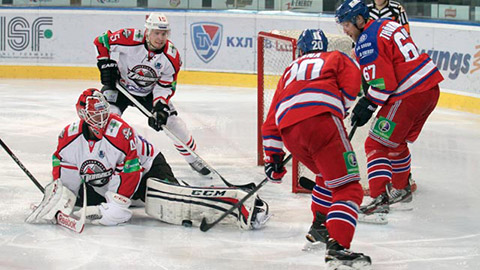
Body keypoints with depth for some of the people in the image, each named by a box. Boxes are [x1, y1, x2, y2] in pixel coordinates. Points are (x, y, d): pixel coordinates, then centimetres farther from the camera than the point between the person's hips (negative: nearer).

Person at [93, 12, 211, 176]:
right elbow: (101, 41, -15)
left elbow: (166, 87, -13)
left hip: (149, 92, 3)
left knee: (175, 123, 2)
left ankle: (193, 159, 24)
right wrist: (106, 65, -20)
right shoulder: (130, 39, -30)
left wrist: (160, 107, -27)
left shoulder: (171, 56, -21)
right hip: (120, 85, -3)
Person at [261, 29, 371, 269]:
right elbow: (350, 84, 6)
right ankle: (337, 247, -26)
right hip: (321, 120, -5)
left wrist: (273, 157, 37)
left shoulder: (290, 71, 38)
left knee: (328, 175, 32)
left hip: (289, 132, 5)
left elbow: (271, 121, 33)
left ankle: (319, 227, 36)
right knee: (347, 188, -8)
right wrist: (341, 109, 23)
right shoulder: (336, 58, 28)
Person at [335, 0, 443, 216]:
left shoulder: (367, 41, -12)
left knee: (377, 145, -5)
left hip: (408, 97, -9)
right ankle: (401, 189, 41)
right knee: (396, 141, 27)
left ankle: (380, 198, -16)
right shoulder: (387, 25, 16)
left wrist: (368, 105, -6)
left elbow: (383, 82, -18)